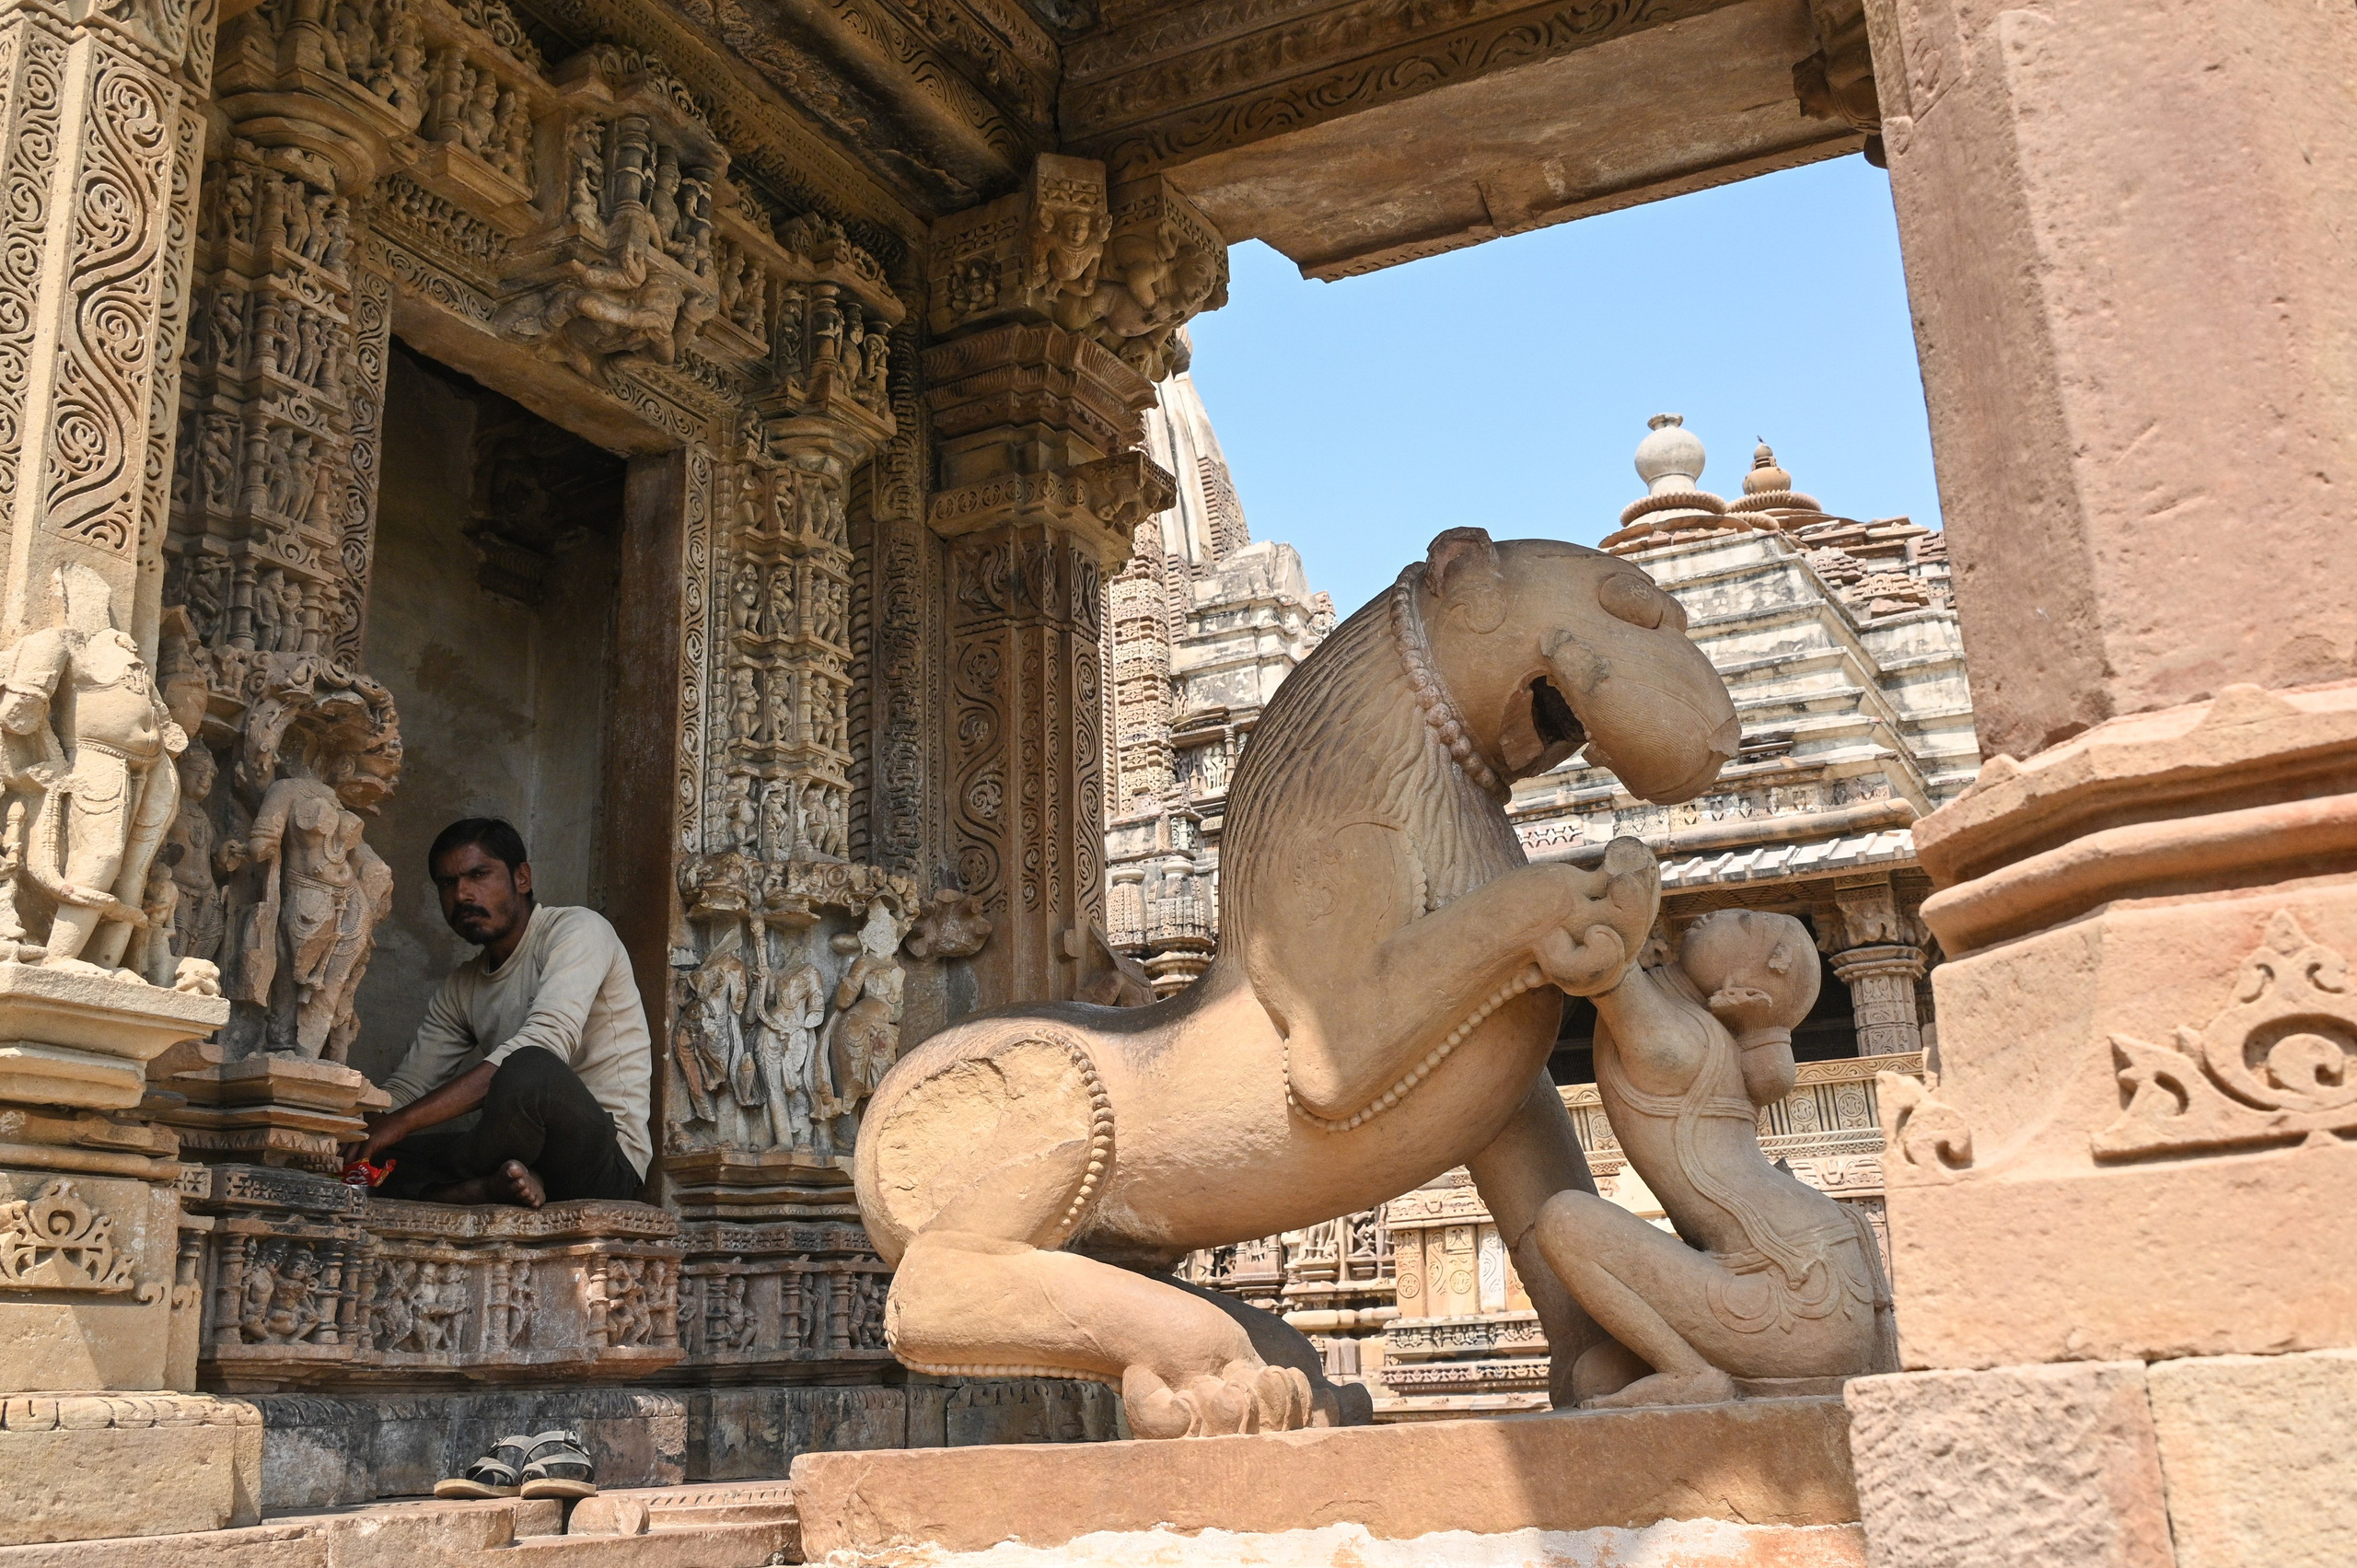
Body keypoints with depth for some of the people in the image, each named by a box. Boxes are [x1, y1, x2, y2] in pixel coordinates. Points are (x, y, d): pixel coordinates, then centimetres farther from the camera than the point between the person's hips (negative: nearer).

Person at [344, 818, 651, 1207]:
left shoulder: (578, 930, -8)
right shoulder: (461, 989, 17)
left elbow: (544, 1044, -23)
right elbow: (404, 1090, 15)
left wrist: (401, 1121, -25)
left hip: (607, 1155, -7)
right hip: (534, 1155, 7)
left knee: (529, 1069, -36)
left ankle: (454, 1185, -10)